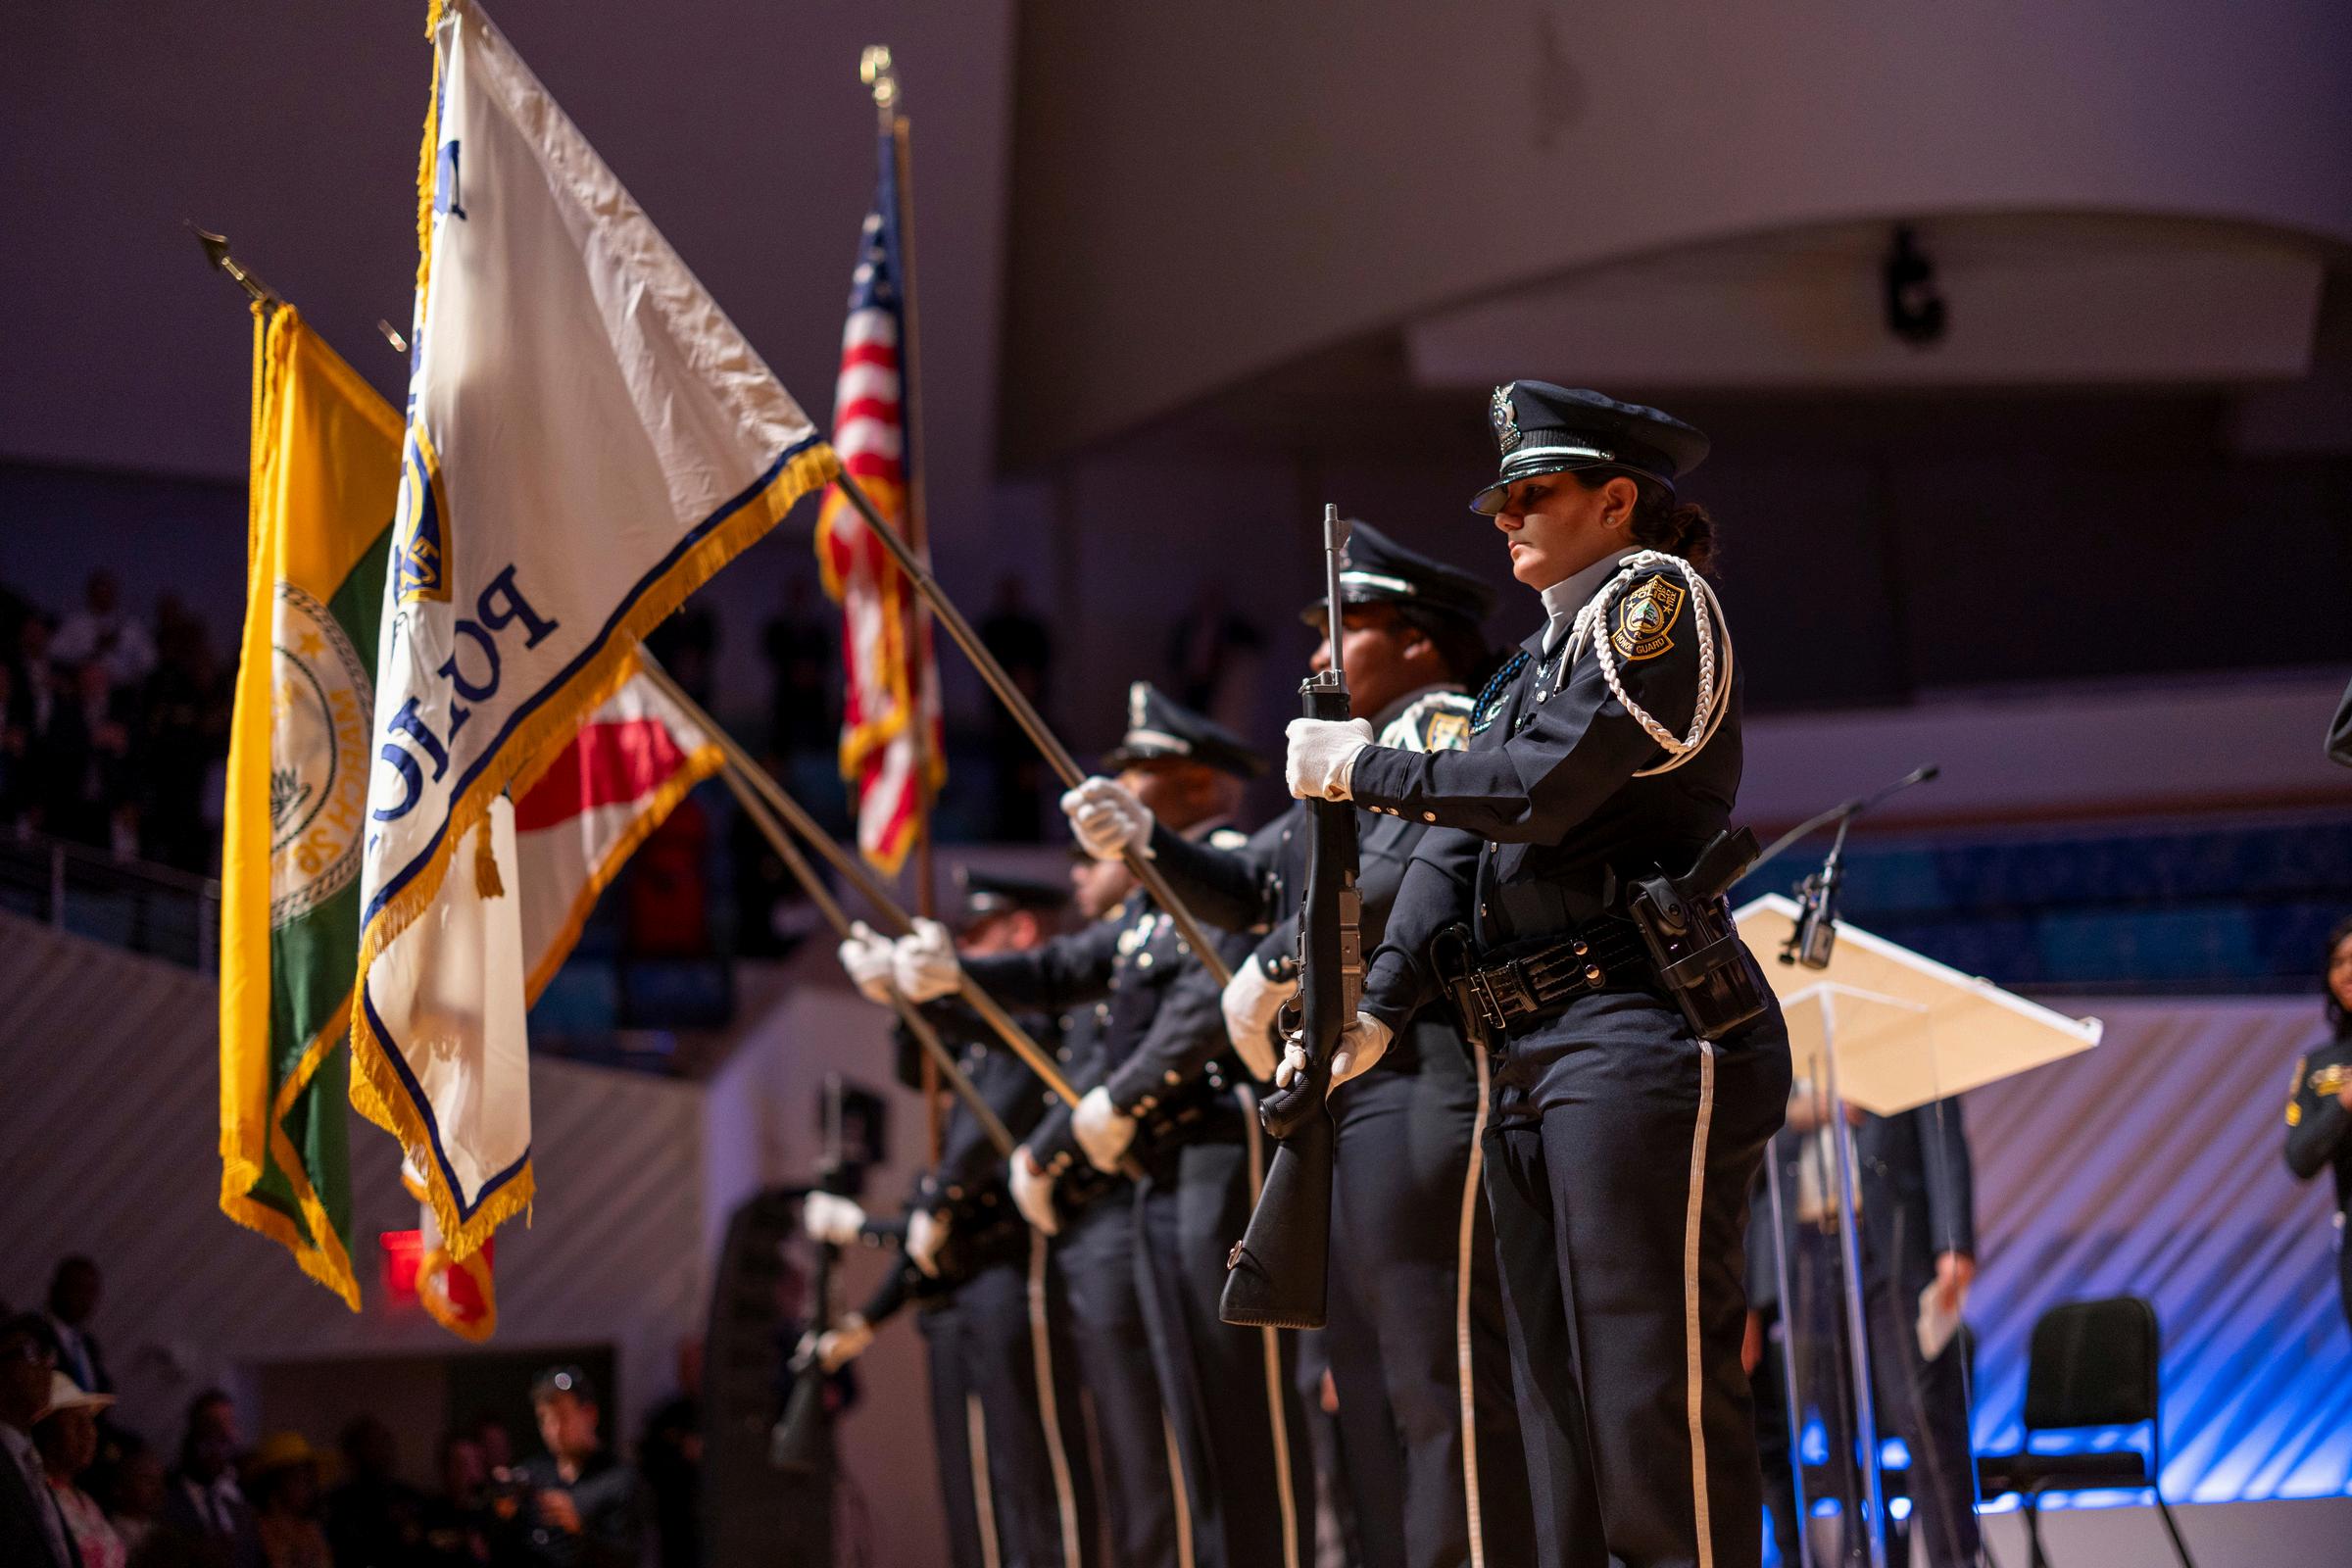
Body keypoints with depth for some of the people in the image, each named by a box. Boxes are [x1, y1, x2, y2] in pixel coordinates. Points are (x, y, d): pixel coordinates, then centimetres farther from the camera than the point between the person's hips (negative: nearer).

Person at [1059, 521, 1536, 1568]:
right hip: (1345, 1100, 10)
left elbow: (1410, 871, -20)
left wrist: (1274, 970, -15)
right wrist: (1142, 841, 8)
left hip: (1422, 1090, -10)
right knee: (1370, 1383, 8)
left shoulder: (1448, 727, -3)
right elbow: (1247, 889, 26)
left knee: (1441, 1380, -14)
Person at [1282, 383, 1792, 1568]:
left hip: (1640, 1031, -10)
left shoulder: (1654, 596, -3)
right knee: (1559, 1392, 8)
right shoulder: (1536, 660, 24)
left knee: (1657, 1387, -12)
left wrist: (1359, 768, -1)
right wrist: (1378, 1007, 2)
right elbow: (1460, 839, 14)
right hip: (1529, 1057, 10)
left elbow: (1537, 789, -14)